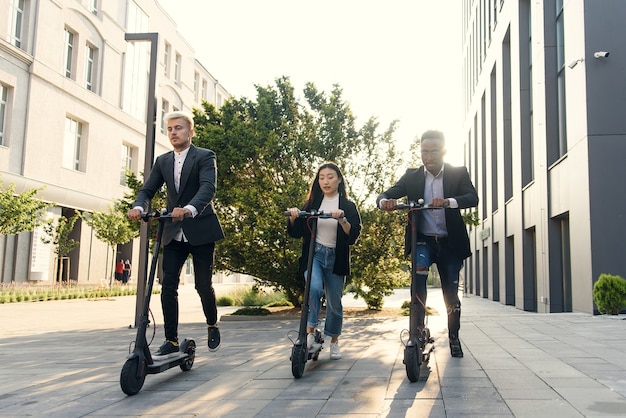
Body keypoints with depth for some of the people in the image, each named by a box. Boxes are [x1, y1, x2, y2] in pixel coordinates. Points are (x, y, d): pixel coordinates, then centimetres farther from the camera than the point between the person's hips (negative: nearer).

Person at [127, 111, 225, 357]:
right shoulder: (162, 161, 11)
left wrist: (189, 209, -41)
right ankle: (171, 340, 7)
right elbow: (147, 190, 4)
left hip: (201, 230, -4)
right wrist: (139, 207, -19)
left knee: (203, 285, 1)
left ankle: (212, 326, 27)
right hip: (173, 233, 4)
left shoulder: (205, 157, -6)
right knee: (168, 286, -2)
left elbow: (208, 188, -22)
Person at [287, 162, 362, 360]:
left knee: (334, 302, 7)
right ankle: (310, 332, -17)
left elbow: (353, 235, -10)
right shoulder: (312, 204, 8)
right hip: (314, 254, 0)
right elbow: (295, 233, 6)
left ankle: (334, 342, 27)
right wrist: (293, 218, -14)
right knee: (315, 288, -28)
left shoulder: (348, 206, 2)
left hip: (336, 258, 0)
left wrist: (342, 220, -27)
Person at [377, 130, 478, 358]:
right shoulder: (411, 176, 3)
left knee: (451, 293, 6)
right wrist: (384, 201, -31)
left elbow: (473, 198, -17)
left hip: (450, 242, 0)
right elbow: (385, 195, -5)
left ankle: (454, 338, 28)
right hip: (422, 240, 0)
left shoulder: (458, 174, -1)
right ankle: (417, 330, -23)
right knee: (419, 271, -29)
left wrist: (448, 202, -38)